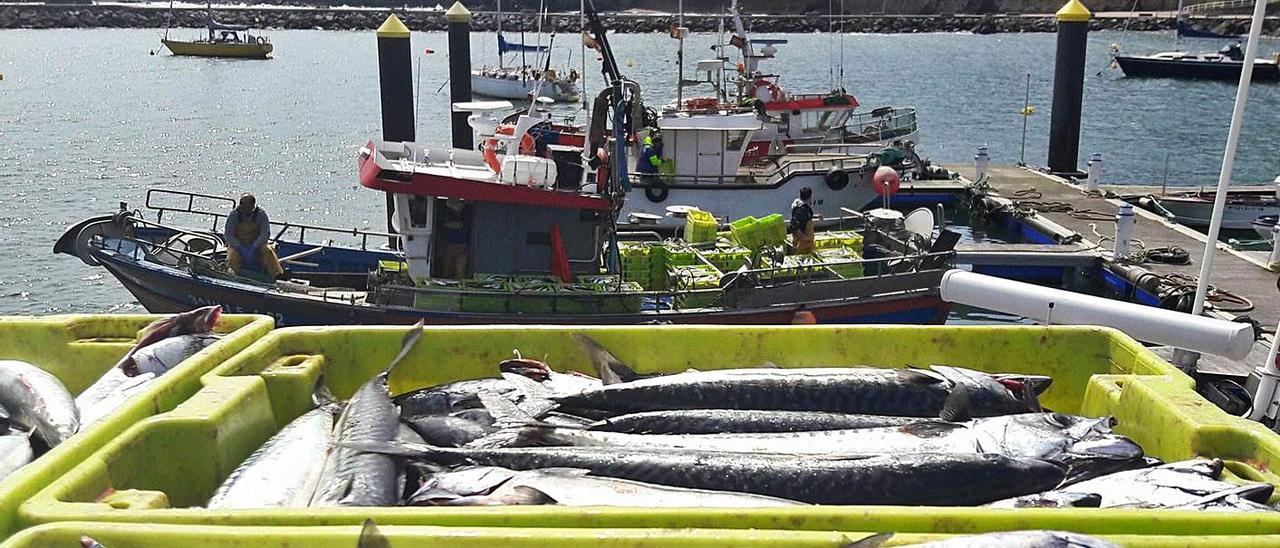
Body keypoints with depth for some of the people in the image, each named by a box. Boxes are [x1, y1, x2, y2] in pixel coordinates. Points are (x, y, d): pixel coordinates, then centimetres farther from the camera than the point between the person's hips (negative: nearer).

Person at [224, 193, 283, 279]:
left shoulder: (261, 214, -5)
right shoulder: (234, 215, -6)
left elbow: (266, 233, -12)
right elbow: (228, 235, -9)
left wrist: (253, 247, -24)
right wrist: (240, 248, -23)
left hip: (256, 245, 0)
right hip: (237, 245, 0)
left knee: (268, 250, -28)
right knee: (233, 254, -31)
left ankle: (277, 274, -40)